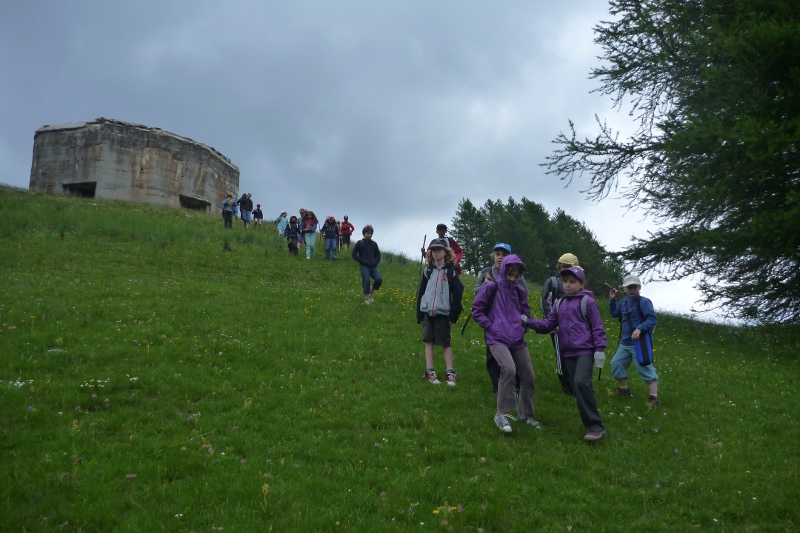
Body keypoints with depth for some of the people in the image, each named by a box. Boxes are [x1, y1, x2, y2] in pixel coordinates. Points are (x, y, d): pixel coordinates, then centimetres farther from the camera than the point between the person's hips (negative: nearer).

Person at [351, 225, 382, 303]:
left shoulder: (374, 244, 10)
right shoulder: (359, 243, 0)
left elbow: (378, 255, 17)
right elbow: (354, 254, -1)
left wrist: (375, 262, -2)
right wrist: (362, 261, -9)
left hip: (373, 266, 3)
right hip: (364, 266, -3)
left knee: (379, 279, -14)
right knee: (366, 281, -14)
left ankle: (371, 291, 12)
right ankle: (366, 297, 0)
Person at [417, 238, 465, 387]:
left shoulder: (451, 272, 0)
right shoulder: (428, 271, 10)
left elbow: (458, 294, -2)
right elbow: (421, 292, 11)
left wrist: (454, 315, -7)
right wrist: (419, 314, 6)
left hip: (443, 313, -3)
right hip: (427, 311, 3)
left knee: (445, 342, -1)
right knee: (429, 341, 5)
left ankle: (450, 373, 3)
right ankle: (429, 371, 10)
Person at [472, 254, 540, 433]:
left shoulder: (519, 291, 11)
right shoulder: (491, 288, -3)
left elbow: (525, 312, 23)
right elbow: (477, 310, 0)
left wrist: (522, 327, 6)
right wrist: (490, 326, -8)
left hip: (518, 341, 6)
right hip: (498, 339, -6)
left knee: (528, 376, 7)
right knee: (509, 368, -29)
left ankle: (526, 415, 27)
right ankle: (502, 413, -17)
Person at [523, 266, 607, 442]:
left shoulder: (587, 301, -3)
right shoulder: (559, 304, 14)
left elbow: (598, 327, -5)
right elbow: (548, 325, 10)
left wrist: (600, 350, -11)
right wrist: (528, 321, -3)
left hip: (585, 350, -7)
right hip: (568, 353, 7)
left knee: (581, 382, -24)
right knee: (578, 388, 8)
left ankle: (596, 427, -19)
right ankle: (592, 424, 17)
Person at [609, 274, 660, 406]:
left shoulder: (644, 302, -14)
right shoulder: (623, 302, 9)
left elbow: (653, 319, -20)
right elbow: (614, 314, 24)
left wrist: (640, 328, -31)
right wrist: (612, 300, 12)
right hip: (625, 343, 8)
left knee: (645, 368, -9)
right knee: (616, 363, 13)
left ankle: (654, 397, -5)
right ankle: (624, 389, 31)